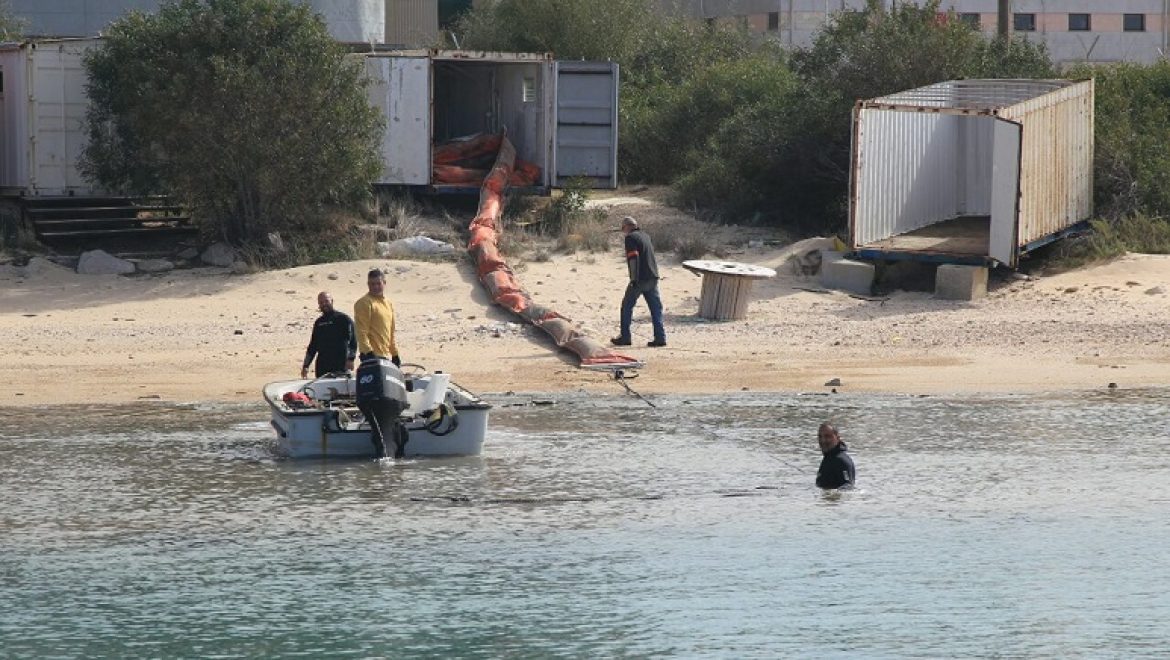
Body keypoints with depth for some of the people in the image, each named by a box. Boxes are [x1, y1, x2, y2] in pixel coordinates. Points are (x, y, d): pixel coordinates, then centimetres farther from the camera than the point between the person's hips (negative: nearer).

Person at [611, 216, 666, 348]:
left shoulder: (631, 238, -9)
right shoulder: (645, 236, 16)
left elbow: (633, 258, -18)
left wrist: (634, 279, -20)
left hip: (640, 279, -7)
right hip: (653, 277, 7)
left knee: (627, 306, 6)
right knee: (656, 308, 6)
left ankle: (625, 337, 8)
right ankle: (660, 338, 1)